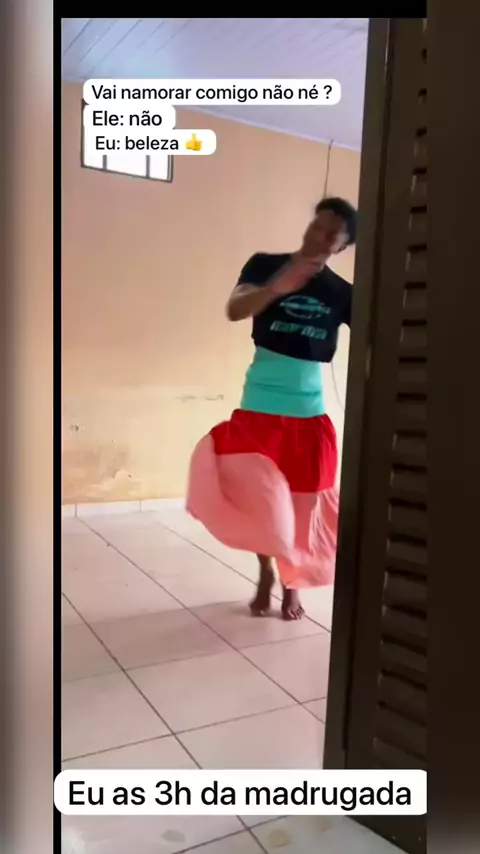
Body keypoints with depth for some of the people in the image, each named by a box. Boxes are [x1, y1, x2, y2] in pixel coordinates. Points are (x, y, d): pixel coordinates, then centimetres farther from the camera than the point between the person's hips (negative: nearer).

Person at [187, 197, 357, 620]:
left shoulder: (342, 292, 3)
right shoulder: (265, 264, -2)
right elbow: (234, 310, -20)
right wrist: (278, 287, -36)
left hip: (309, 413, 2)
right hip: (259, 409, -1)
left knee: (301, 503, 8)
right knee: (259, 499, 0)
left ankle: (291, 584, 29)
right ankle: (266, 575, 26)